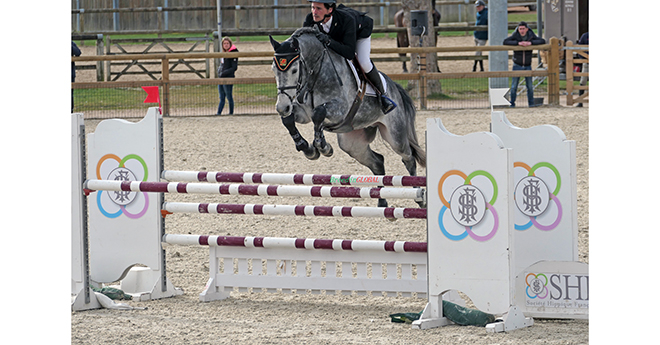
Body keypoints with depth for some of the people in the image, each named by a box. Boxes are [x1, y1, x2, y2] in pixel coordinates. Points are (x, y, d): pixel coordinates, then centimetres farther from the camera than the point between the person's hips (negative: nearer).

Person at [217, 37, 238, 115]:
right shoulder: (223, 53, 15)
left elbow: (234, 67, -14)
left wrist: (224, 73, -17)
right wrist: (219, 70, 6)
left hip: (228, 78, -8)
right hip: (220, 78, 8)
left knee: (229, 97, 0)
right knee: (222, 98, 8)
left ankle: (231, 113, 7)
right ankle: (219, 113, 7)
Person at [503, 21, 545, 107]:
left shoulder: (531, 36, -6)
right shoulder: (515, 36, -11)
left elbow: (542, 41, -15)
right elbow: (505, 42, -25)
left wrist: (530, 43, -28)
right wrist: (518, 43, -34)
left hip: (528, 66, 2)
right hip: (517, 65, -2)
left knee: (530, 86, 4)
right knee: (514, 86, -2)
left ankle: (531, 103, 15)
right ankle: (512, 103, 6)